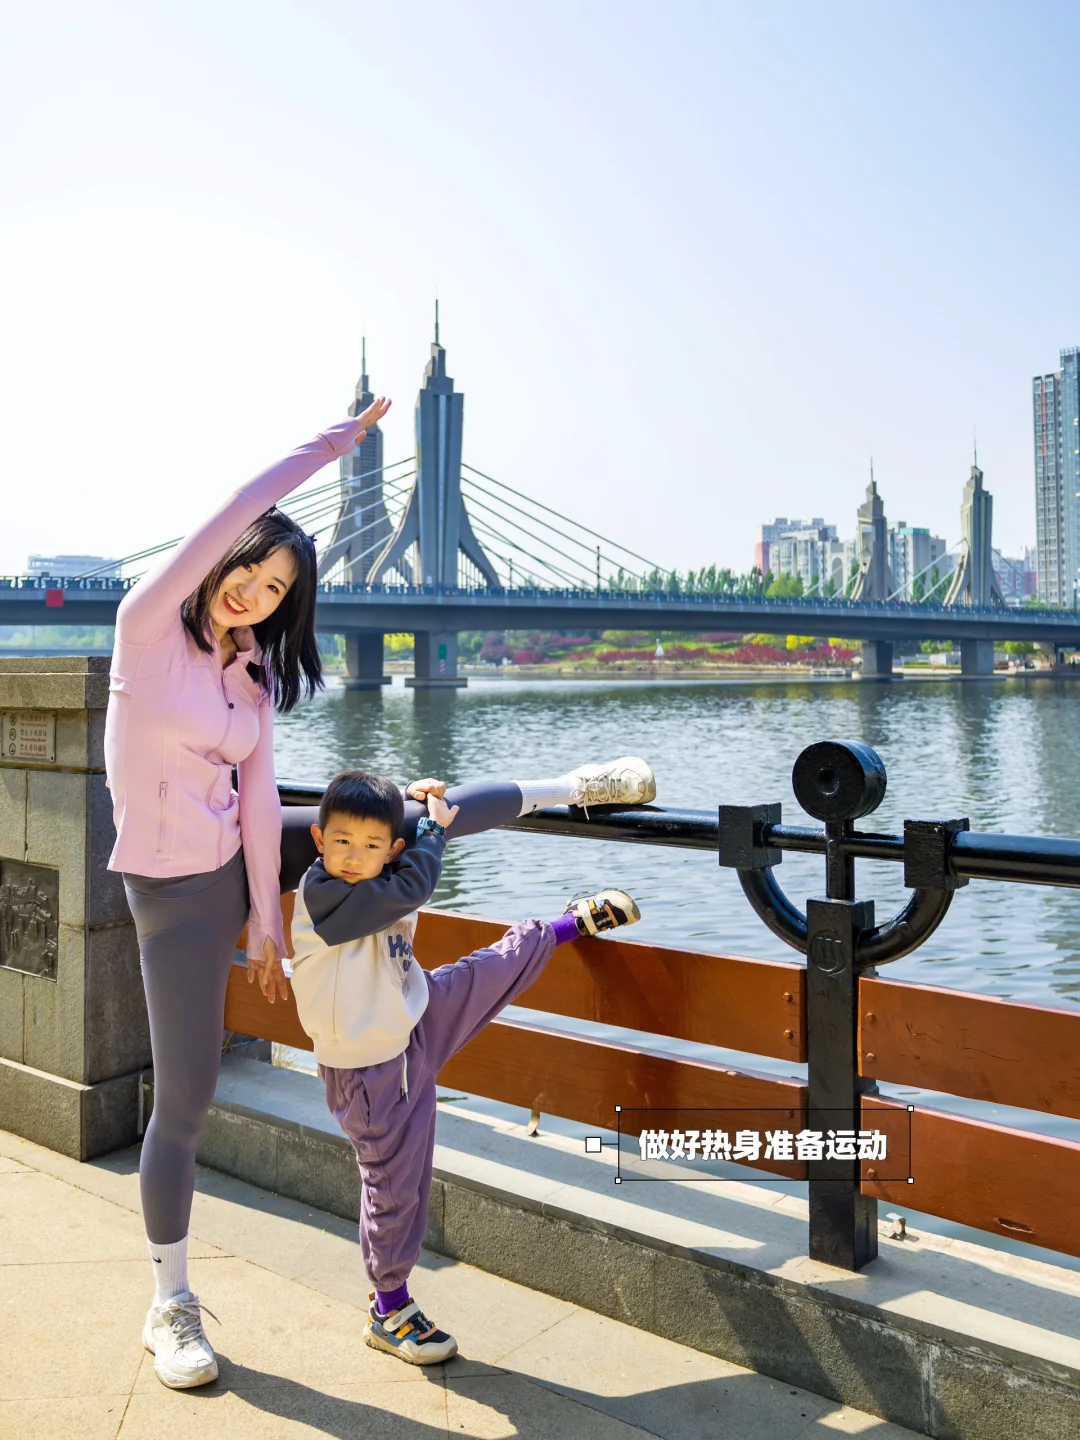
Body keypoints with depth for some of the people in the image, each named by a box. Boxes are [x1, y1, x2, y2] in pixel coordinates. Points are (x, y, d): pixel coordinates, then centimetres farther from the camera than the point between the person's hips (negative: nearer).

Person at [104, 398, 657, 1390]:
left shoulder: (254, 680, 2)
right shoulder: (148, 629, -12)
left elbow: (258, 800, -4)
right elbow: (231, 516, -23)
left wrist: (268, 922, -8)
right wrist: (329, 446, -20)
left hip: (241, 864, 5)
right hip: (175, 894, -5)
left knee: (402, 824, 8)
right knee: (185, 1102, 0)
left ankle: (569, 789, 30)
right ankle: (172, 1309, 18)